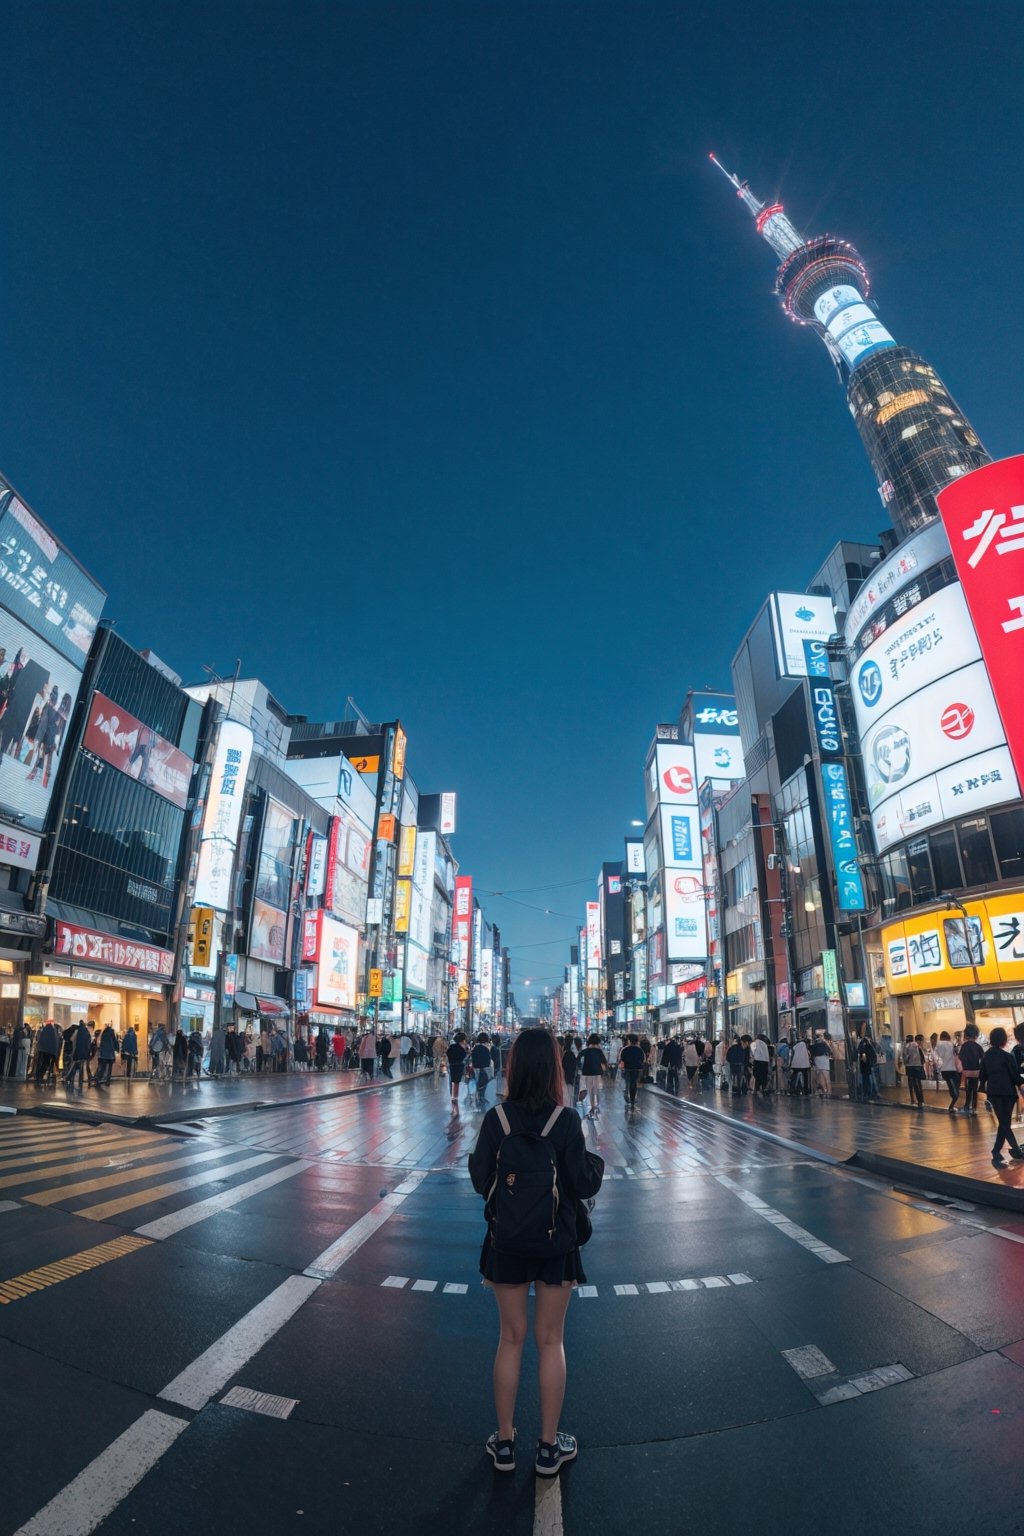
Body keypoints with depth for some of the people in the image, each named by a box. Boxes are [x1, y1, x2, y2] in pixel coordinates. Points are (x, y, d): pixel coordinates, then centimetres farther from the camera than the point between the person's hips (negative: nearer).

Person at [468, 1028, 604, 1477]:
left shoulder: (496, 1118, -14)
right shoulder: (566, 1121, -17)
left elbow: (480, 1180, -8)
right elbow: (583, 1185, -13)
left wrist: (473, 1158, 12)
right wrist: (597, 1163, 7)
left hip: (507, 1242, 1)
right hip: (556, 1242, -1)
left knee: (511, 1338, 17)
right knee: (550, 1341, 16)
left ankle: (504, 1442, 31)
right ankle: (548, 1447, 29)